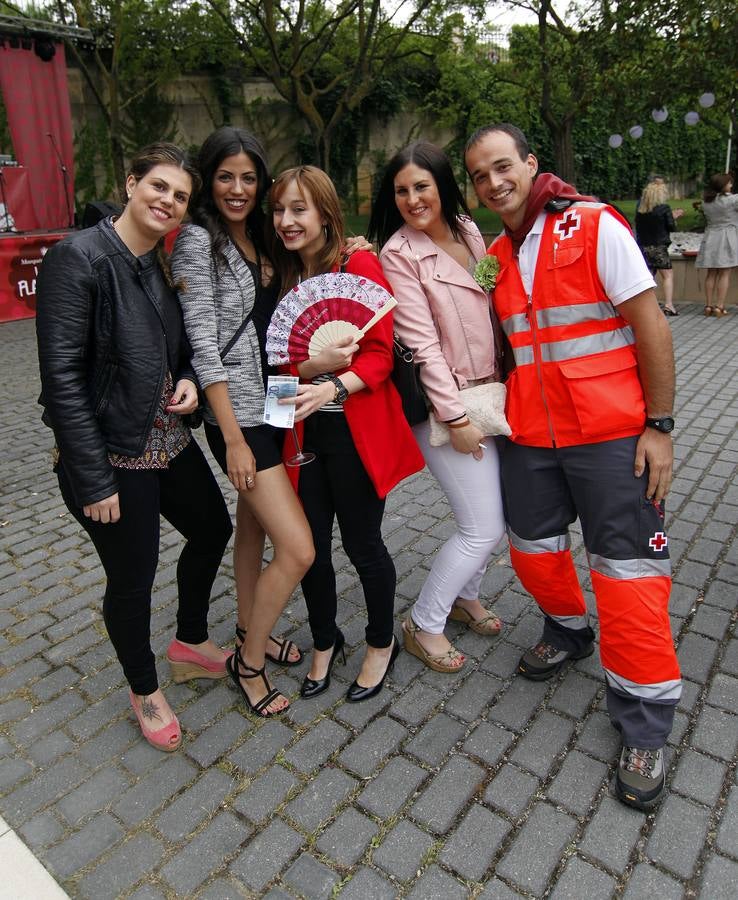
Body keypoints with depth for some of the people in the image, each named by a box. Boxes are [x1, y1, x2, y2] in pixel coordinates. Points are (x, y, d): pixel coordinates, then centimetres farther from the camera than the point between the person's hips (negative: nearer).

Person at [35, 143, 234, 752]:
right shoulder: (79, 258, -18)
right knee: (133, 576, 7)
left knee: (213, 527, 20)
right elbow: (62, 376, -21)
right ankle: (144, 691, 35)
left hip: (169, 437, 8)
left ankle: (191, 644, 46)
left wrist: (188, 379, -6)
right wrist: (93, 481, -21)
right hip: (111, 453, -8)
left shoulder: (166, 262, 5)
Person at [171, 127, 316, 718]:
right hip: (239, 413, -8)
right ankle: (249, 662, 14)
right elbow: (203, 344, -16)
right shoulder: (198, 241, -11)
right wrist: (233, 438, -19)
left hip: (274, 404, 8)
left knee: (254, 523, 20)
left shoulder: (259, 238, 11)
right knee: (297, 550, -9)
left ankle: (250, 630, 40)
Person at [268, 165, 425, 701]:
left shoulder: (360, 266, -6)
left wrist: (333, 388, -28)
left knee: (362, 543, 6)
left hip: (355, 429, -5)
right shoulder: (282, 277, 10)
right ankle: (324, 642, 37)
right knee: (309, 545, 11)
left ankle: (382, 643, 33)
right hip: (303, 430, 5)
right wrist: (313, 363, -16)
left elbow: (380, 354, -11)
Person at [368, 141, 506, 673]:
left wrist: (505, 382, 13)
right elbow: (421, 342, -16)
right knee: (484, 526, -4)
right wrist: (455, 417, -17)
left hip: (492, 392, 7)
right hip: (446, 403, -7)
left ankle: (465, 595, 39)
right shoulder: (399, 254, -12)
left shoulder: (468, 230, 9)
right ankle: (423, 625, 15)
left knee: (496, 510, 14)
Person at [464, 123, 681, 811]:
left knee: (627, 572, -2)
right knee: (533, 550, 14)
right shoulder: (493, 257, 9)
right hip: (529, 437, 6)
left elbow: (649, 325, -10)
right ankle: (569, 631, 45)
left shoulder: (595, 227, -8)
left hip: (611, 433, -5)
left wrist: (659, 426, -13)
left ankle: (644, 725, 15)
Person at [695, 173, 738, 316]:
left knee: (711, 274, 8)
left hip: (710, 238, 5)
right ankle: (719, 306, -6)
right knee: (725, 274, -2)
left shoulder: (706, 202, 4)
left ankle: (708, 306, 8)